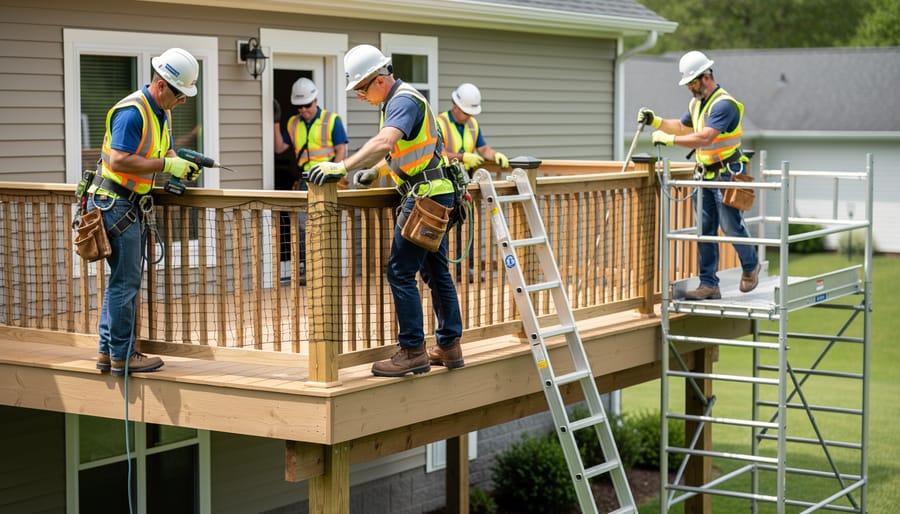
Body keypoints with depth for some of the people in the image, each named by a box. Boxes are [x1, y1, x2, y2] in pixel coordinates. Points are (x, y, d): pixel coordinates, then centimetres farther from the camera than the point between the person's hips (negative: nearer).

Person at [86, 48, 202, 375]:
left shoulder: (162, 113, 12)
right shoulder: (133, 112, -19)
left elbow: (164, 153, 20)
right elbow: (119, 161, -26)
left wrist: (183, 165, -2)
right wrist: (168, 165, -24)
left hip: (131, 205, 10)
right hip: (114, 203, -10)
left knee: (125, 279, 13)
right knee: (126, 281, -8)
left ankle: (107, 351, 20)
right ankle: (122, 356, -1)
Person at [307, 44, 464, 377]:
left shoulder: (403, 101, -15)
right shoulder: (398, 100, 17)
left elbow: (384, 142, -33)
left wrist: (342, 167, -36)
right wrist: (373, 171, 15)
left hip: (425, 195, -11)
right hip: (436, 195, 11)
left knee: (400, 272, -9)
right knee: (436, 271, 14)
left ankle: (413, 351, -7)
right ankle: (449, 347, 19)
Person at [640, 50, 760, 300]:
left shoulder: (724, 104, -18)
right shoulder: (696, 103, 12)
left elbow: (704, 138, -28)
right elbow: (682, 127, 29)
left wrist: (669, 139, -26)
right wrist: (656, 121, 15)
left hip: (727, 174, -9)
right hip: (707, 175, 9)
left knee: (731, 226, -3)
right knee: (705, 231, 4)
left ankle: (751, 266, 24)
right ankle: (709, 285, 6)